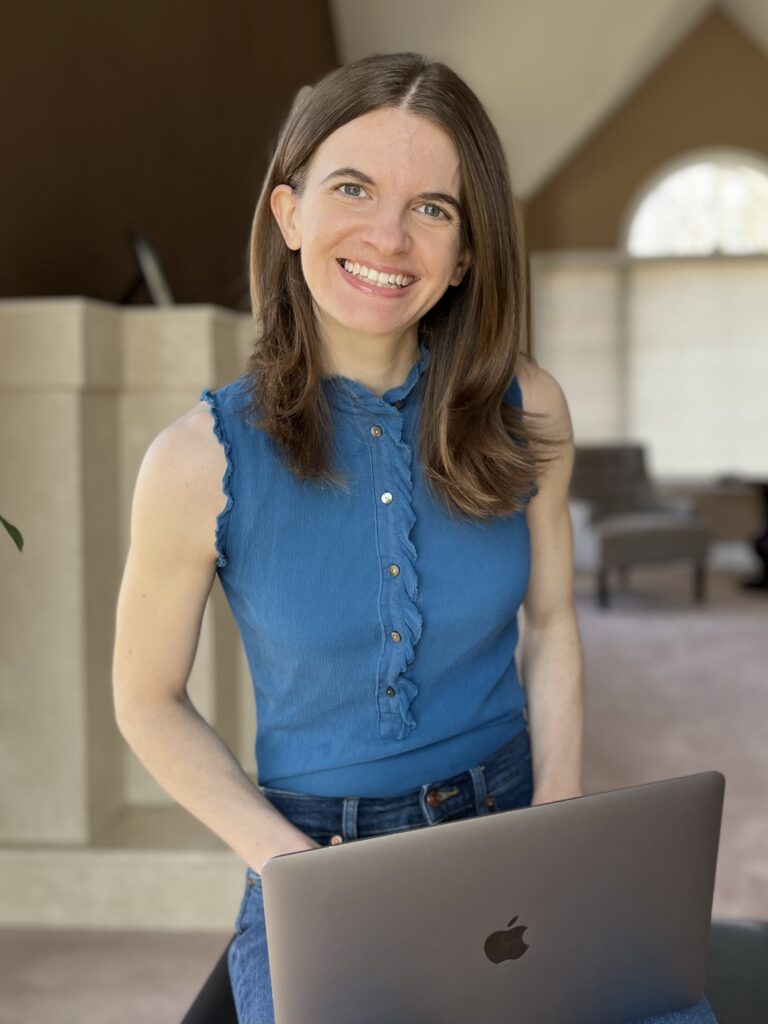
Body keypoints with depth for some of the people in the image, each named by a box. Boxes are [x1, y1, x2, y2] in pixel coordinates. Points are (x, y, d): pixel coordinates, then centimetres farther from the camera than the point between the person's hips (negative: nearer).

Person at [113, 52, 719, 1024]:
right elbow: (148, 702, -2)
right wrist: (293, 863, -12)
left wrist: (561, 812, -5)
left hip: (513, 834, 2)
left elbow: (549, 626, 8)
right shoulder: (200, 460, -13)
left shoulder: (525, 413, -5)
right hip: (314, 846, -2)